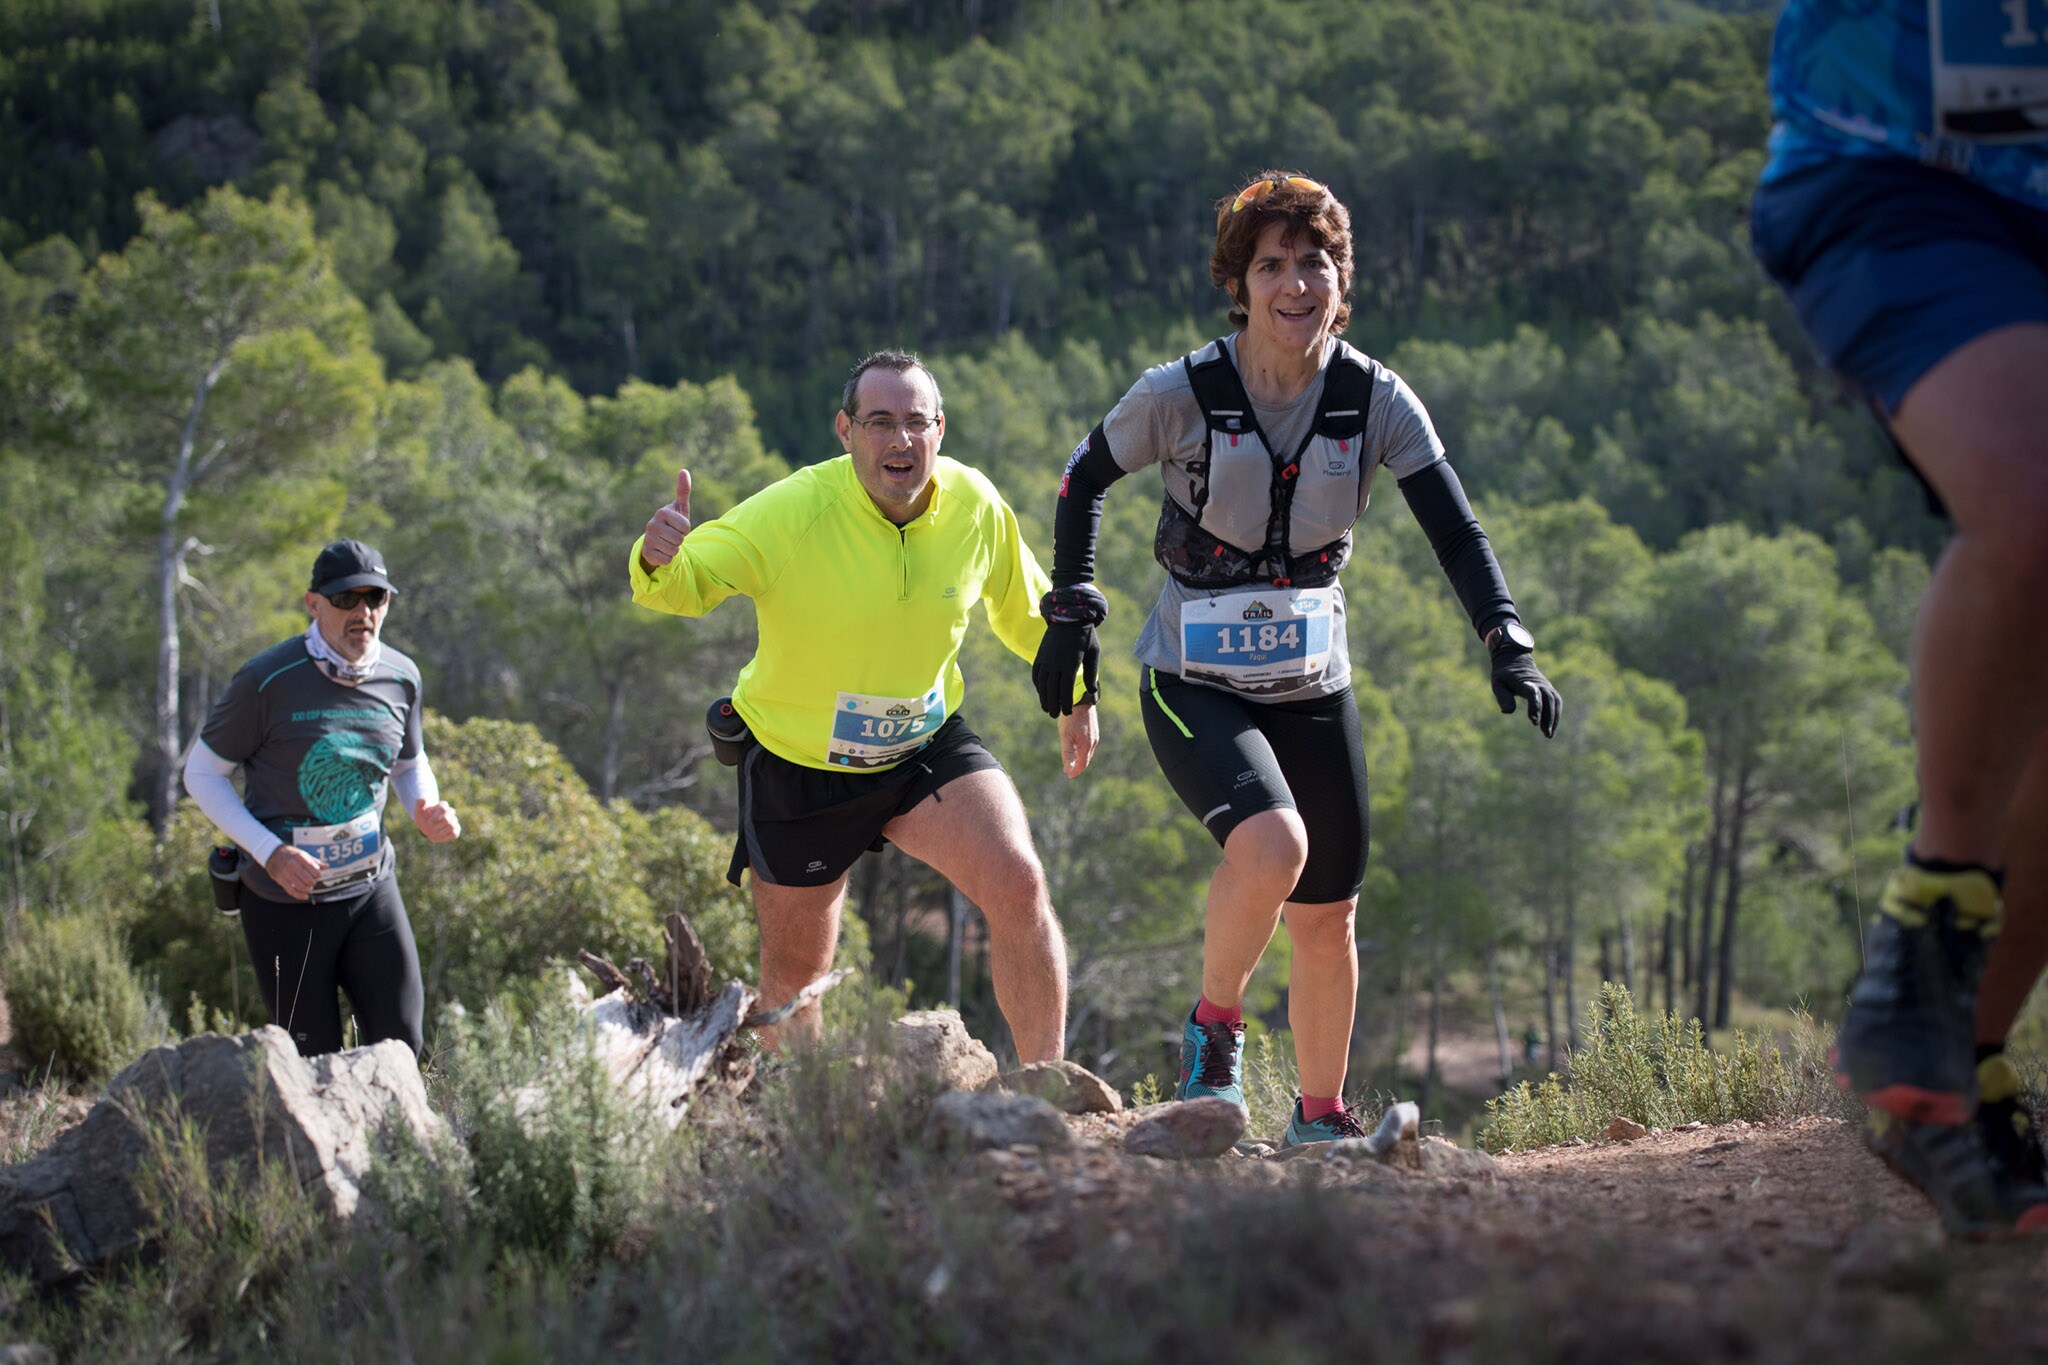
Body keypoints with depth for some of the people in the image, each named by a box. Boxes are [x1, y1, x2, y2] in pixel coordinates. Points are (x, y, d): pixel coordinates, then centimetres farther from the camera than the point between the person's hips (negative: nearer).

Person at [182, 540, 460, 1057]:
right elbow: (202, 773, -6)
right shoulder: (268, 680, -14)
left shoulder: (401, 679, 0)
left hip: (370, 886, 4)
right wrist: (270, 854, -18)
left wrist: (426, 809, -6)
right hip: (284, 899, -4)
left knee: (401, 1047, -5)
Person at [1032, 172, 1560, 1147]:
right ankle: (1214, 1029, -5)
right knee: (1271, 842, -30)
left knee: (1327, 916, 9)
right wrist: (1070, 612, -1)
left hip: (1313, 684, 4)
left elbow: (1454, 529, -11)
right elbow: (1084, 479, 2)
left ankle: (1319, 1120, 28)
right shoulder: (1181, 394, -15)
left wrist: (1507, 644, -25)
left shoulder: (1375, 399, -9)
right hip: (1193, 684, -4)